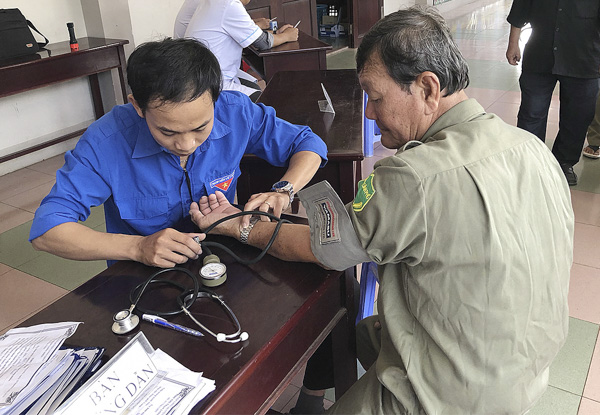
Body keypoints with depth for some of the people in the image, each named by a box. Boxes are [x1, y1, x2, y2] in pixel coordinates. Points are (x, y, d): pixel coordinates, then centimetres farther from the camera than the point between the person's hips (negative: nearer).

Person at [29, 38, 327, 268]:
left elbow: (308, 144, -1)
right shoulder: (107, 141, -21)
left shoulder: (235, 113, -14)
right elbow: (45, 230, -20)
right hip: (143, 278, -2)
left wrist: (283, 192, -21)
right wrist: (138, 247, -34)